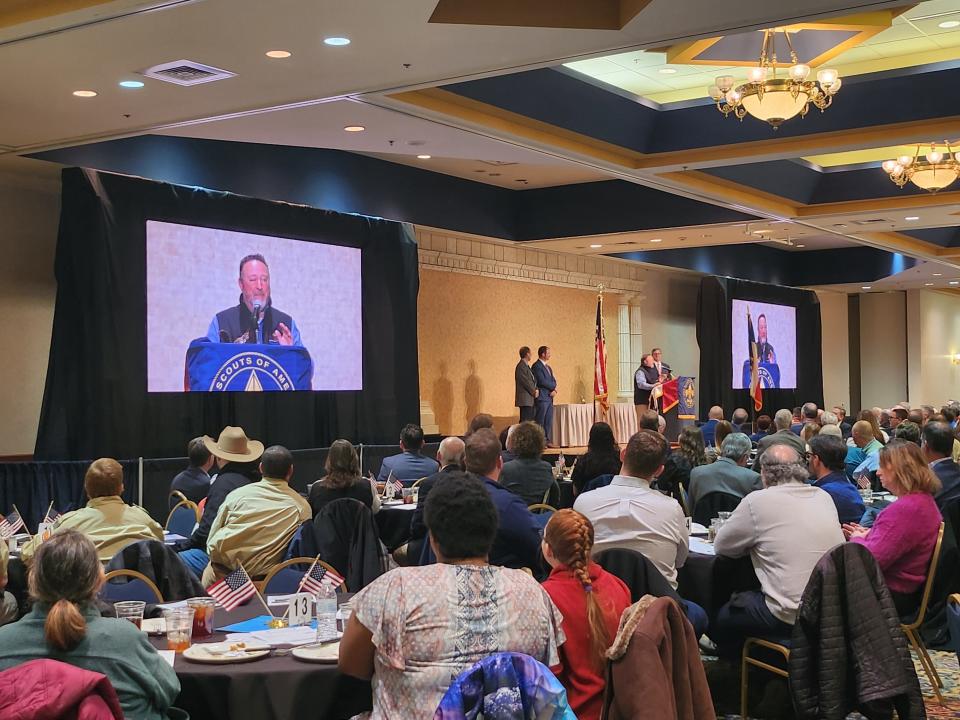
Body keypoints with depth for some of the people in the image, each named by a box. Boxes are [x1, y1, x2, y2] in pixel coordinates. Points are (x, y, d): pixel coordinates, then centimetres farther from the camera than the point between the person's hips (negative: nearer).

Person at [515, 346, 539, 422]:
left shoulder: (526, 366, 18)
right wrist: (534, 391, -8)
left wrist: (536, 389, 3)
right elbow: (526, 382, -17)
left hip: (530, 400, 10)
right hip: (525, 399, -10)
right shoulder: (521, 366, -13)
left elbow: (532, 380, 20)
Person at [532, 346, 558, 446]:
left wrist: (554, 390, -5)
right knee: (540, 421, -7)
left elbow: (553, 380, 14)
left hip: (549, 397, 9)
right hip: (542, 397, -9)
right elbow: (542, 381, -17)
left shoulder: (548, 367, 19)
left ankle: (547, 441, 13)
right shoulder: (536, 366, -10)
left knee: (548, 421, 9)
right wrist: (553, 386, -6)